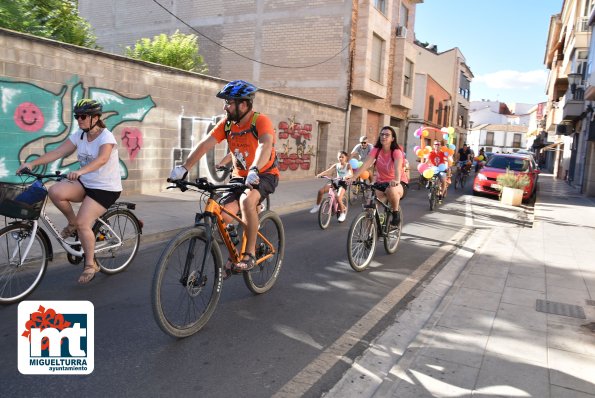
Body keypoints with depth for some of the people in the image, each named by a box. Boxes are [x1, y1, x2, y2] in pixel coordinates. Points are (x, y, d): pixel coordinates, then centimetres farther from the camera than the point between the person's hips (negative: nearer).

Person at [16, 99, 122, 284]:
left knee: (83, 223, -18)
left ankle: (90, 265, 1)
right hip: (85, 183, 6)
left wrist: (80, 171, -51)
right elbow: (57, 152, -3)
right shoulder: (79, 136, 4)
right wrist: (32, 163, -16)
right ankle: (72, 223, 5)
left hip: (106, 188, -6)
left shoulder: (106, 137, -16)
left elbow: (102, 159, -35)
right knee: (55, 191, -22)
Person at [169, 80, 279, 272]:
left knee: (247, 200, -35)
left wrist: (254, 170, -55)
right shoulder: (226, 123, -3)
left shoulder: (260, 121, -19)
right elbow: (205, 144, -12)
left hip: (265, 175, -5)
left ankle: (250, 254, -20)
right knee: (222, 215, -15)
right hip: (239, 176, 5)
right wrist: (184, 168, -24)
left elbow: (265, 145, -38)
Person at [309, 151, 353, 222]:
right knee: (320, 191, -13)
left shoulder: (348, 165, -5)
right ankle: (317, 205, 9)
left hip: (343, 183, -5)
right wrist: (320, 174, -26)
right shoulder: (336, 165, 5)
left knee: (338, 198, -28)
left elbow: (351, 174, -22)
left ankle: (342, 213, -3)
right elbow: (328, 171, -8)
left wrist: (346, 177, -46)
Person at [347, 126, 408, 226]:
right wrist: (353, 178, -33)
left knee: (391, 190, -40)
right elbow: (365, 165, -18)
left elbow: (397, 167, -36)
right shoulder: (376, 150, -6)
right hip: (381, 182, 3)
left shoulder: (396, 152, -16)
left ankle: (395, 213, -13)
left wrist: (396, 180, -58)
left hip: (399, 183, -3)